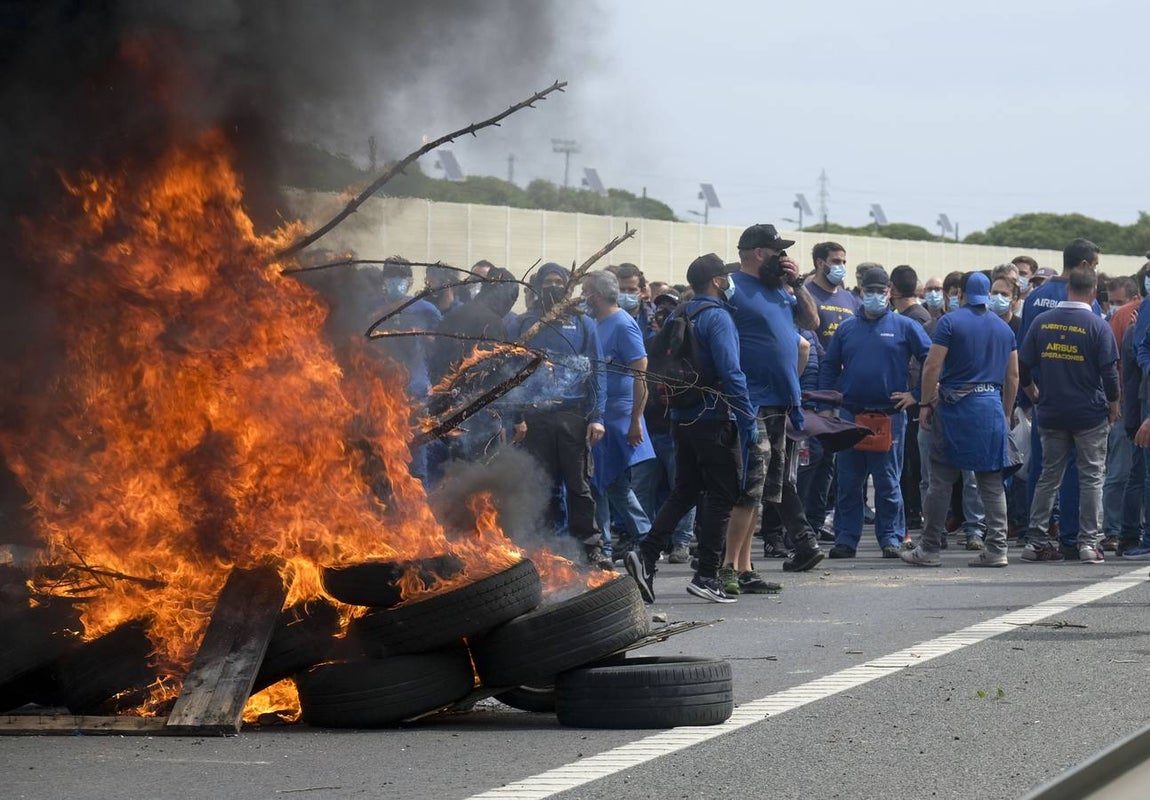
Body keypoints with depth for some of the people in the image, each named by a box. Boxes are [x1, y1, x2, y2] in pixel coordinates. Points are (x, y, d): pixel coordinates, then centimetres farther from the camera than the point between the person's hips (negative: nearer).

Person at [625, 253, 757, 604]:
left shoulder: (680, 317, 12)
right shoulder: (717, 316, -13)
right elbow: (730, 373, -20)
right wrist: (748, 420, -16)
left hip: (683, 417, 8)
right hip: (715, 420, -8)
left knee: (684, 491, 13)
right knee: (722, 495, 0)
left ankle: (646, 554, -3)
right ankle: (707, 575, -1)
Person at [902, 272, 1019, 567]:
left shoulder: (950, 322, -4)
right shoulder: (1004, 329, 12)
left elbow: (932, 368, -9)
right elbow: (1013, 376, 15)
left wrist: (926, 404, -1)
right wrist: (1006, 414, 23)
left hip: (955, 405, -4)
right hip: (992, 407, 4)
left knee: (941, 481, 1)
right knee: (992, 482, 6)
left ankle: (929, 548, 3)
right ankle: (997, 548, 3)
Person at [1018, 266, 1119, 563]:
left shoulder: (1042, 321, 1)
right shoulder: (1098, 326, -10)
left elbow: (1023, 366, 4)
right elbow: (1109, 372, -10)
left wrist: (1035, 397, 18)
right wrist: (1114, 406, 5)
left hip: (1051, 413, 3)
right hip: (1090, 415, -3)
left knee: (1049, 476, 10)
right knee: (1091, 477, 4)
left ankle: (1036, 541, 9)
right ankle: (1089, 542, 2)